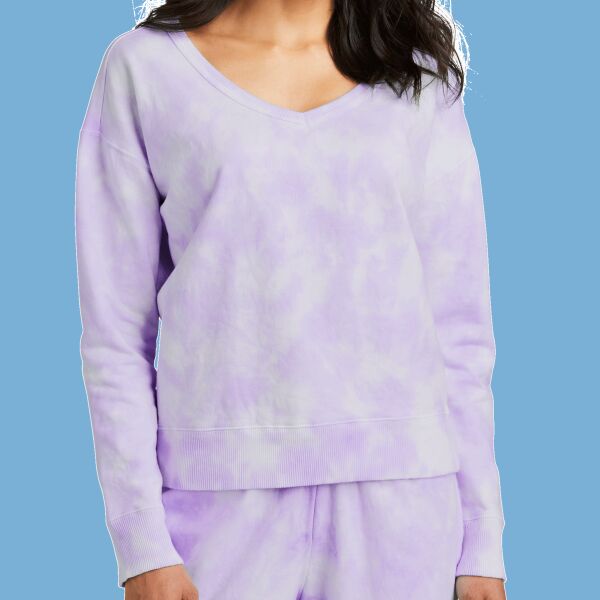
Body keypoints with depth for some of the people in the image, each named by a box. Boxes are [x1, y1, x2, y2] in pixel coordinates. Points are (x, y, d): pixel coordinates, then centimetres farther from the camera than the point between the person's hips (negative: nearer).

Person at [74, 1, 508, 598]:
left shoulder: (421, 79, 8)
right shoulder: (144, 67, 3)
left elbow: (459, 326, 8)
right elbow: (115, 330, 1)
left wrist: (482, 544, 4)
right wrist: (143, 549, -5)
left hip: (398, 504, 1)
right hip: (223, 498, -1)